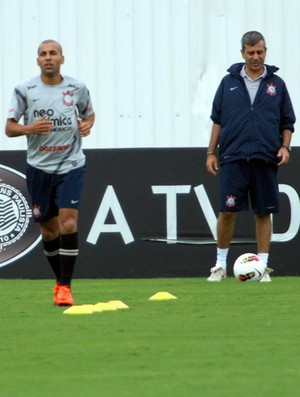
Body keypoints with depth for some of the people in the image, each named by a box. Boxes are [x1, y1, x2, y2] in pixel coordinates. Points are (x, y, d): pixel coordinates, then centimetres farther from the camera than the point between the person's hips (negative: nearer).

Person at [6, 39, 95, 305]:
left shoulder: (77, 88, 1)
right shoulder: (25, 90, -2)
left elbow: (89, 113, 19)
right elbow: (9, 127, 0)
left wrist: (87, 124, -3)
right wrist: (29, 128, -20)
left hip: (71, 165, -1)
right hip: (39, 166, 1)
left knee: (68, 223, -16)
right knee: (48, 229, 9)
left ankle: (65, 287, -12)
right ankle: (60, 280, 30)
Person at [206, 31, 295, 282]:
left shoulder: (276, 84, 8)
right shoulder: (229, 82, 8)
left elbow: (287, 123, 12)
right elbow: (217, 120, 11)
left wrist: (285, 147, -3)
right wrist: (211, 152, 6)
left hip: (265, 158, 1)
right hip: (233, 158, -1)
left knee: (264, 213, 2)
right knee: (228, 211, -6)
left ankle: (263, 267, 8)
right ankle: (221, 265, 6)